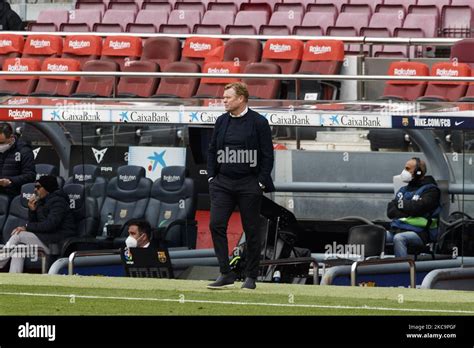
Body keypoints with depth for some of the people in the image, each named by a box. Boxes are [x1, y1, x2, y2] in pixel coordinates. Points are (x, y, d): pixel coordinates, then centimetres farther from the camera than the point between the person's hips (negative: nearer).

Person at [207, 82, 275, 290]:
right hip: (222, 183, 4)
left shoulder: (258, 122, -4)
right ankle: (226, 275, -5)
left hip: (249, 185, -4)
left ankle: (251, 277, 12)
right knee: (216, 224, -9)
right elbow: (212, 150, 17)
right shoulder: (221, 121, 11)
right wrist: (211, 177, 7)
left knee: (251, 230, 2)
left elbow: (267, 155, -4)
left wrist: (261, 182, -9)